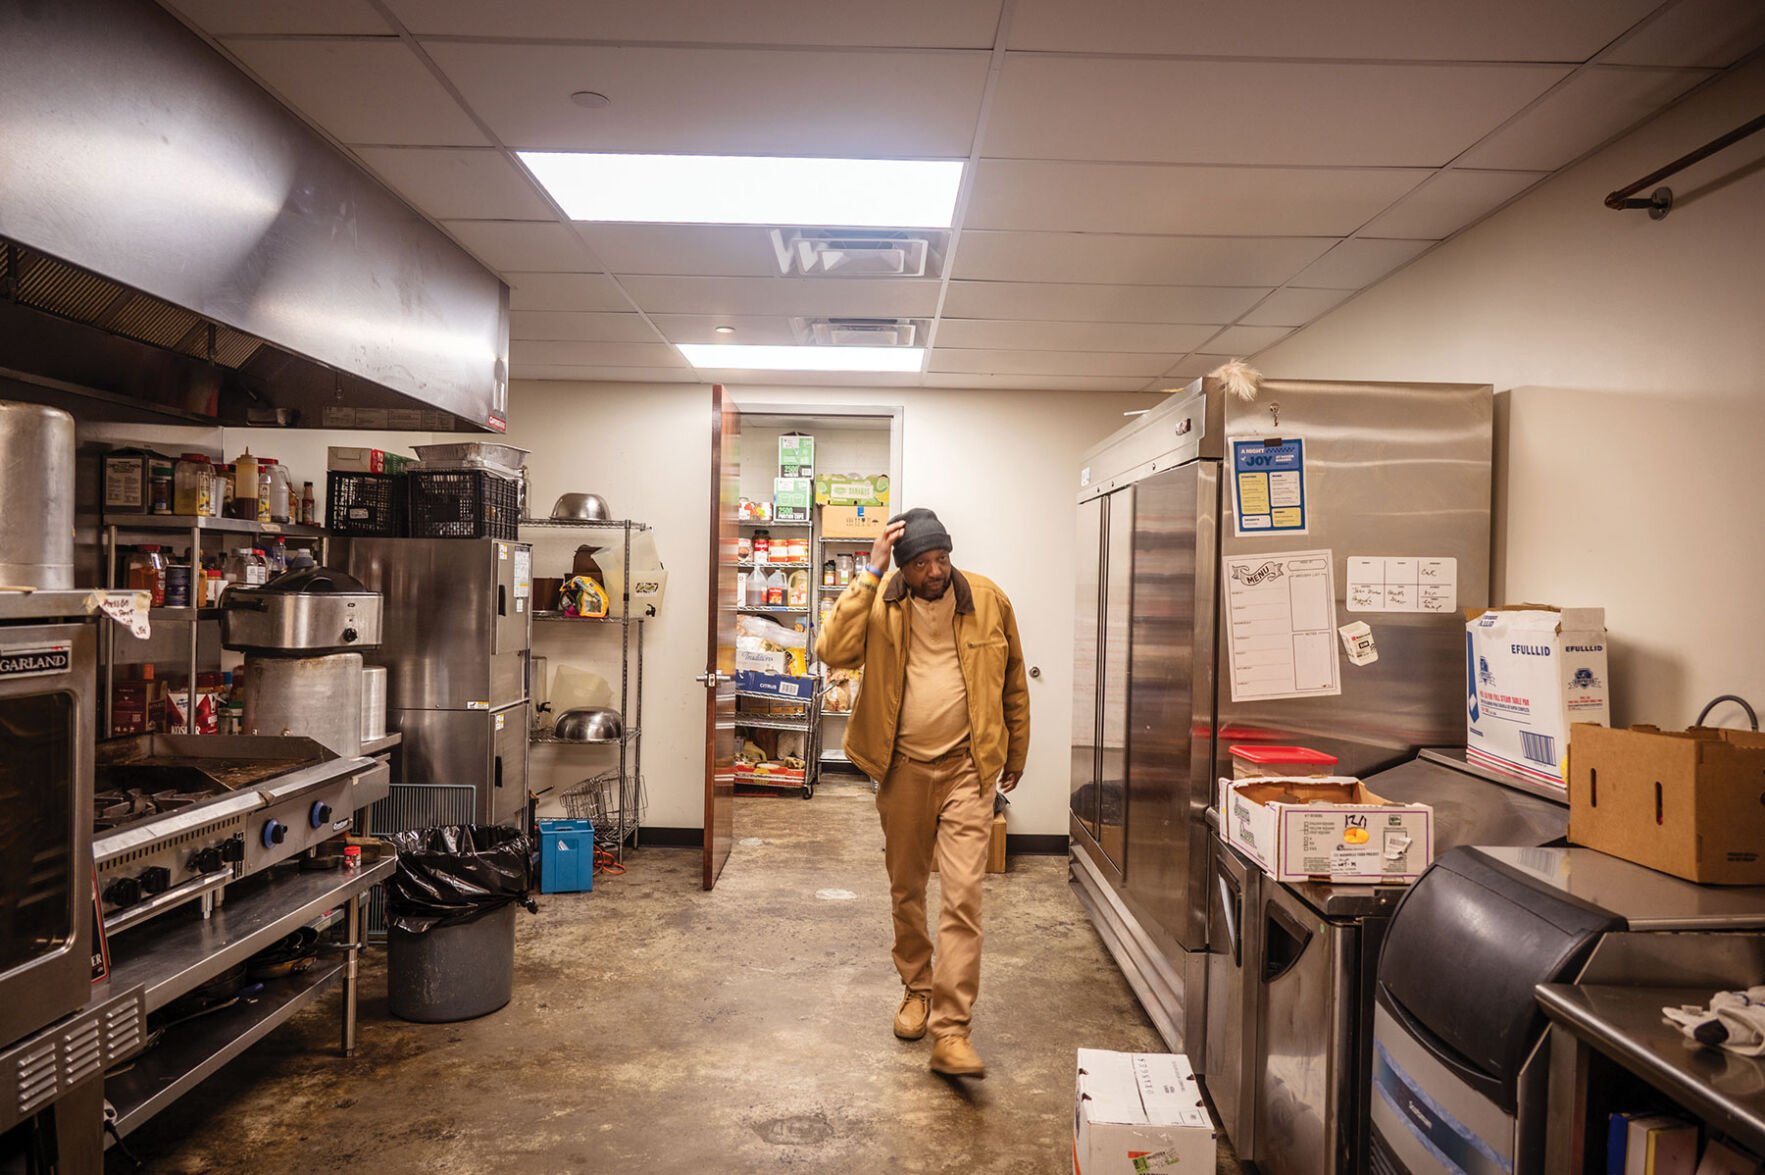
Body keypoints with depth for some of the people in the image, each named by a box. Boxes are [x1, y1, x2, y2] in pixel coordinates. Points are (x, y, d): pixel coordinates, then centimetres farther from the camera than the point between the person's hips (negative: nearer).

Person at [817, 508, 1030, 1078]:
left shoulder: (987, 600, -3)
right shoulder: (882, 602, -5)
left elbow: (1013, 682, 9)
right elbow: (834, 650, -24)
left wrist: (1015, 755, 16)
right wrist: (872, 573, -22)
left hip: (967, 768, -1)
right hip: (902, 768, 2)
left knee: (963, 894, -9)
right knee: (906, 891, 15)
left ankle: (951, 1030, -4)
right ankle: (917, 989, 37)